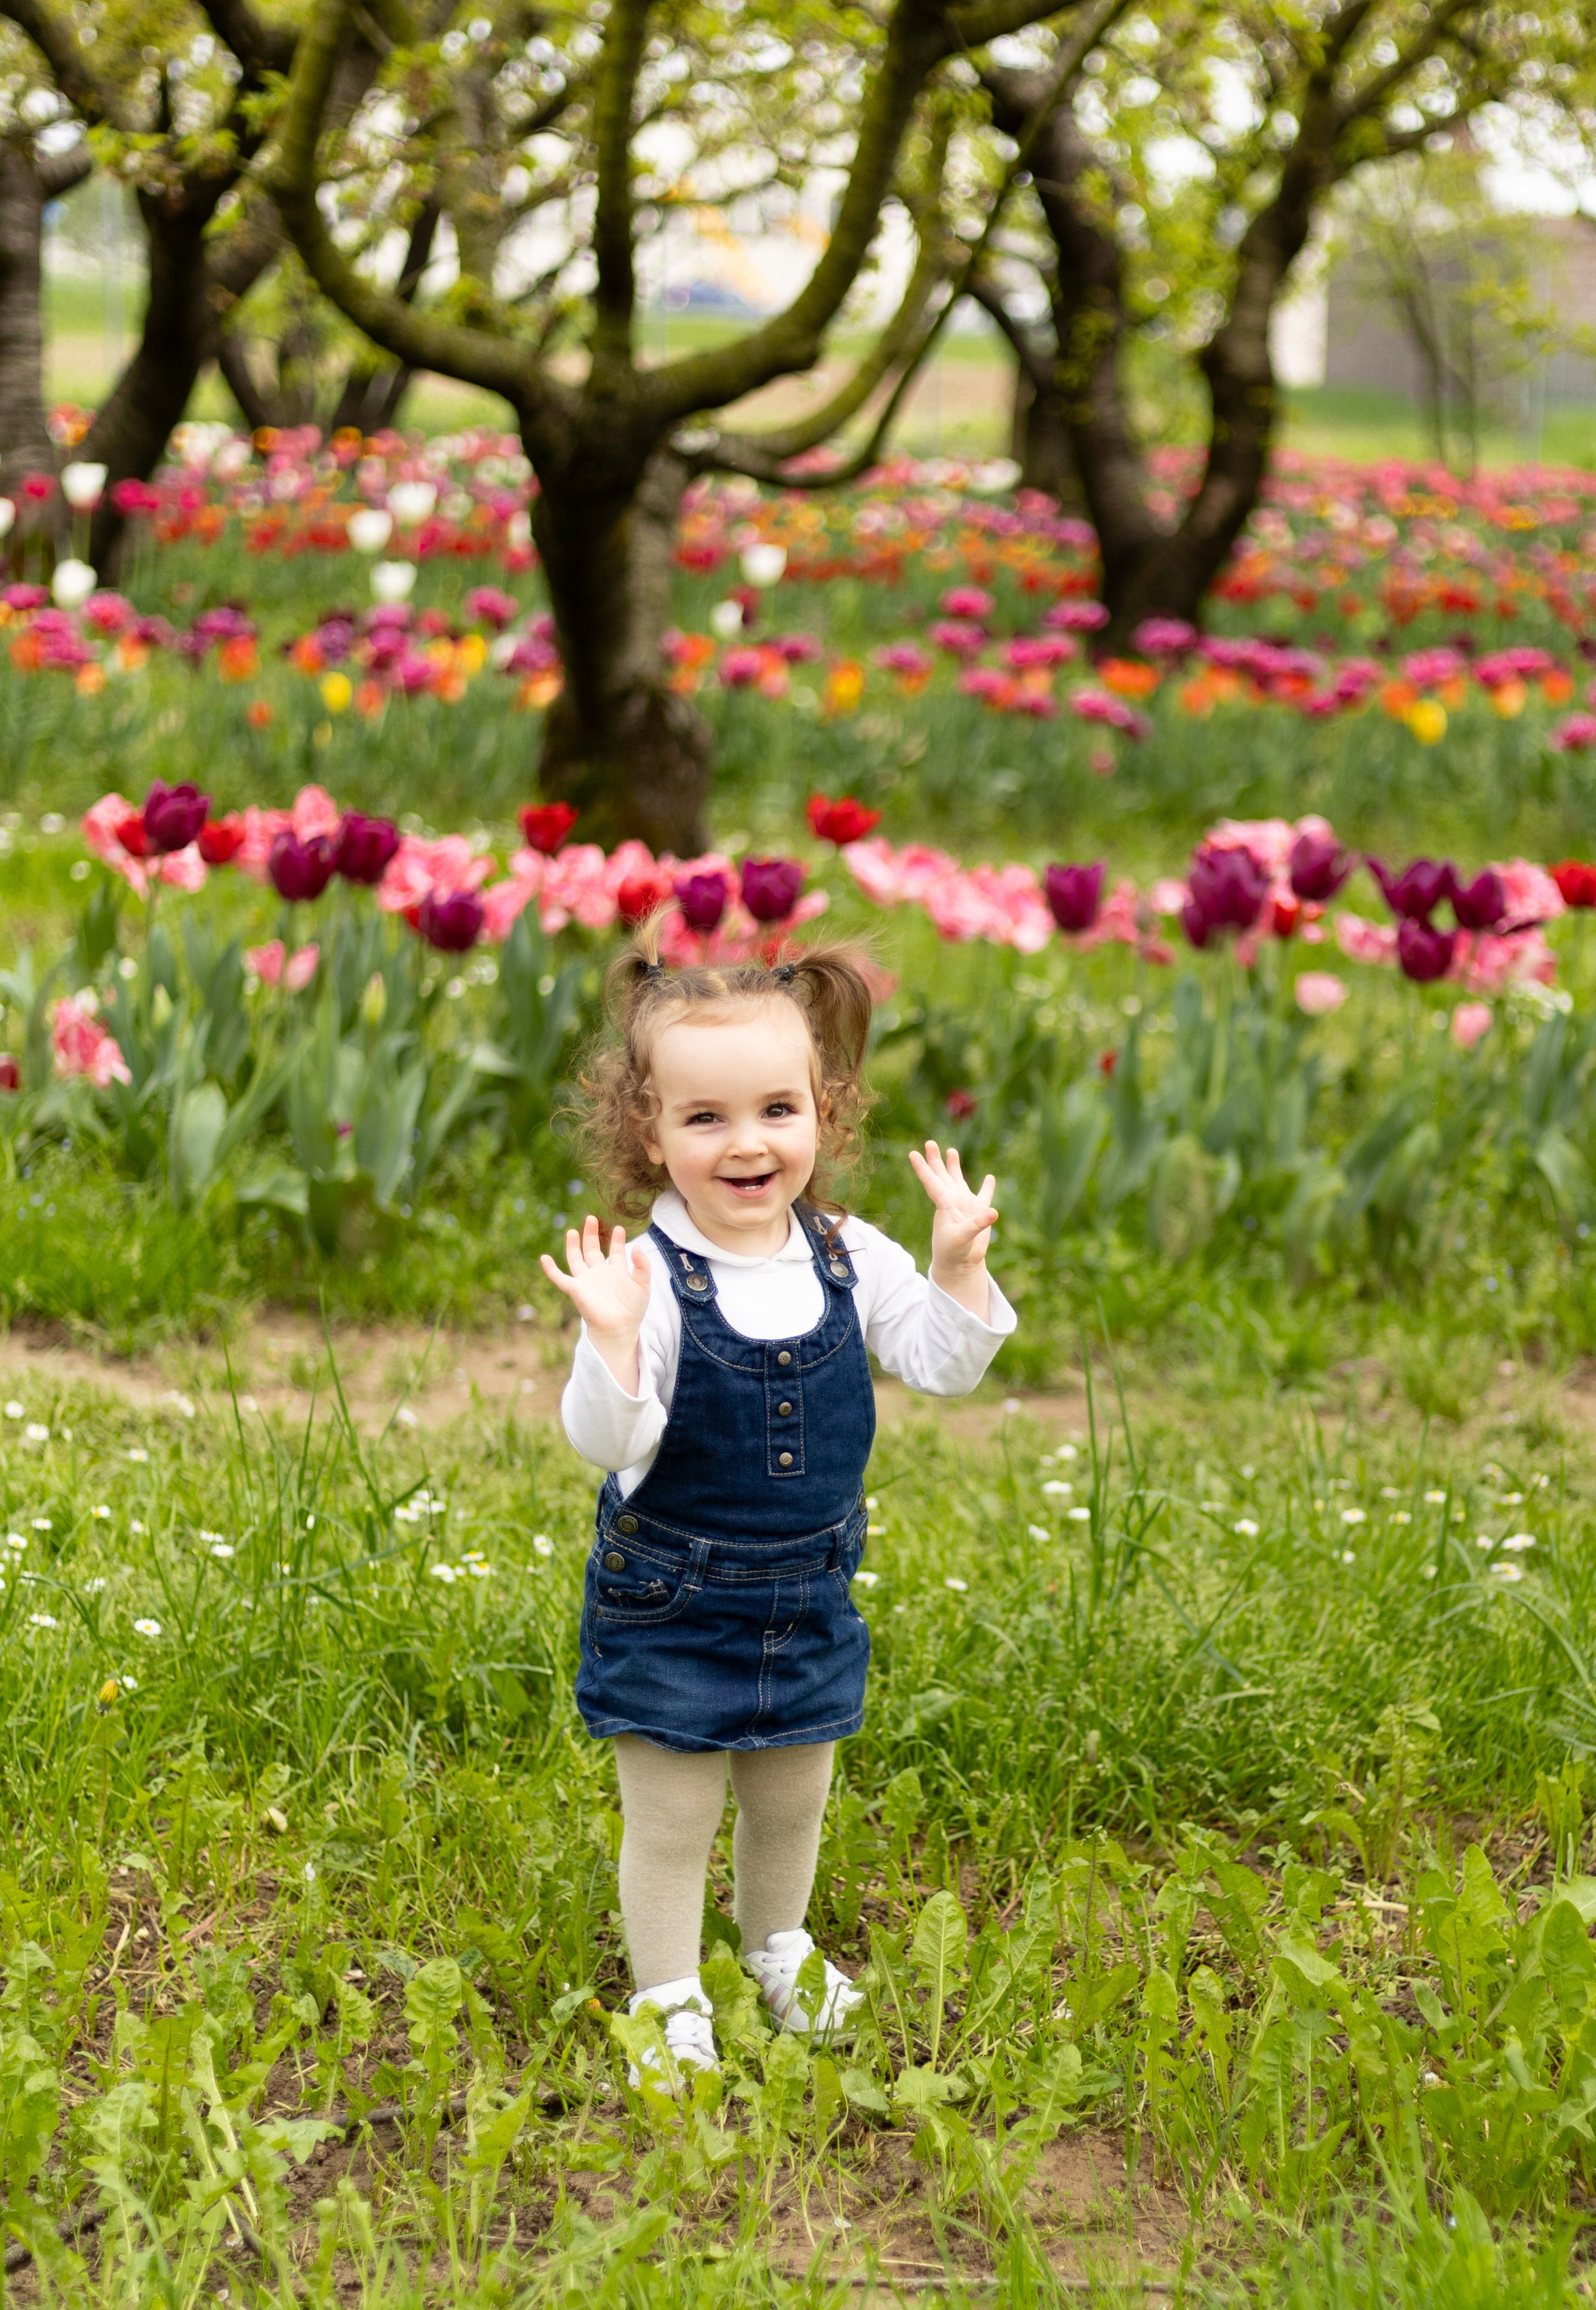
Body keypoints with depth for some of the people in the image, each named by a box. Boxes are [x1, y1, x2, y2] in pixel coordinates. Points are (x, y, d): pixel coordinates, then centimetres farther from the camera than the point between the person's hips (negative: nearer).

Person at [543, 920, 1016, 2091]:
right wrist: (612, 1341, -41)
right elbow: (608, 1443, -24)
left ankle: (779, 1950, 49)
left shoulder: (848, 1258, -6)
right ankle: (671, 2007, 27)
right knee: (670, 1821, 7)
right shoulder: (650, 1279, -21)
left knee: (792, 1802, 22)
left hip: (809, 1599, 5)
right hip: (670, 1606, -5)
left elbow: (942, 1366, 1)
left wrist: (960, 1262, -13)